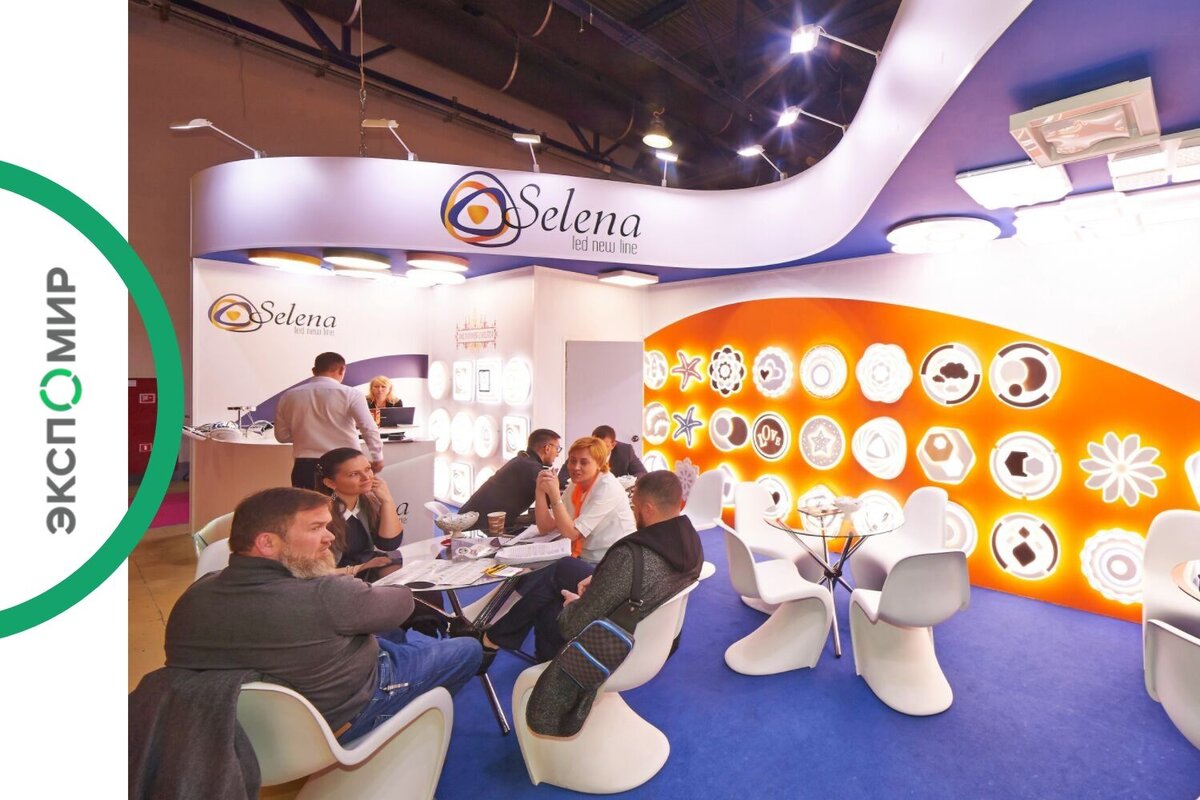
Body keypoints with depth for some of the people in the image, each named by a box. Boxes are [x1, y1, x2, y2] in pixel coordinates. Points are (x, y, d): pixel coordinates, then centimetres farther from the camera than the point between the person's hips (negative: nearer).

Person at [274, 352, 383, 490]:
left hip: (305, 465, 4)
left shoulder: (289, 396, 6)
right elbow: (369, 429, -10)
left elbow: (282, 435, 13)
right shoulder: (350, 394, -7)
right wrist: (377, 457, 0)